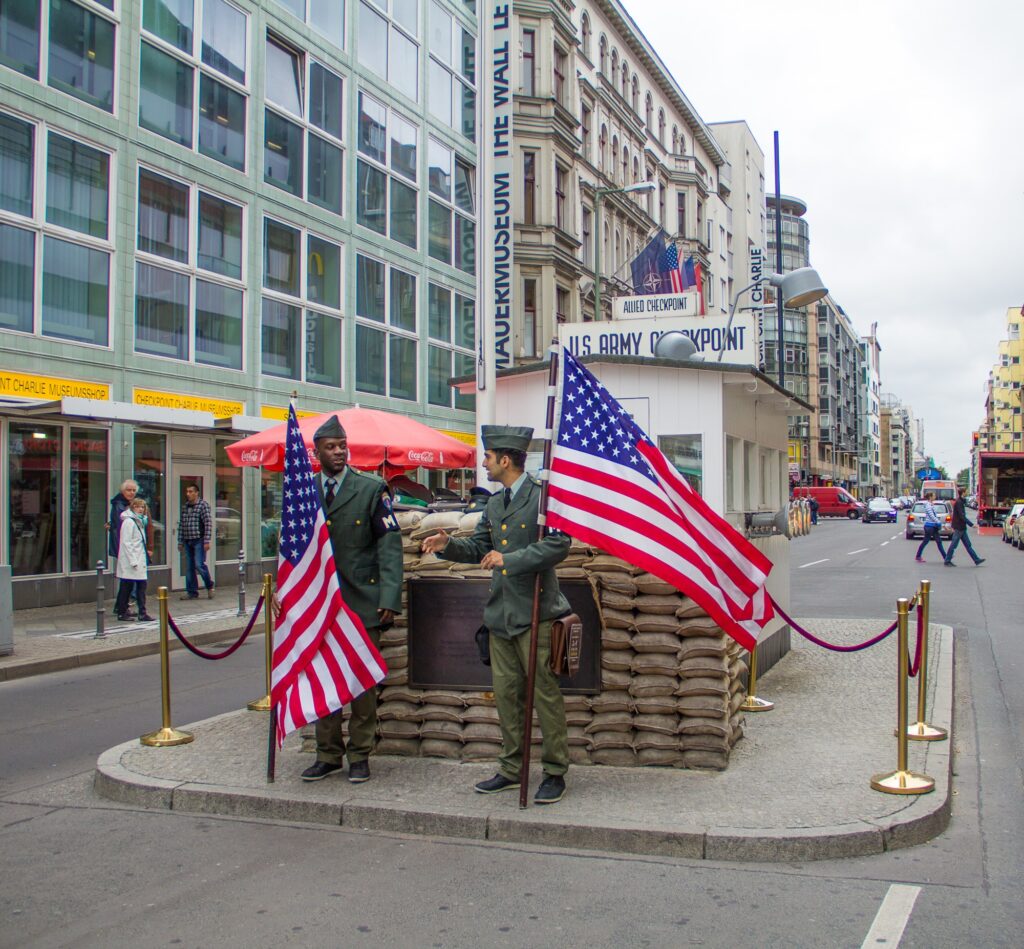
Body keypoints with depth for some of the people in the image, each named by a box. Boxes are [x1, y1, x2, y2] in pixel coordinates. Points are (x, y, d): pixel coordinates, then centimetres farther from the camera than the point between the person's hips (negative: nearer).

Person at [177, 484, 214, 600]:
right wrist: (180, 541, 13)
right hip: (187, 541, 6)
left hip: (199, 540, -6)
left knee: (199, 565, -12)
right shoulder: (185, 507, 13)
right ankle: (192, 592, 13)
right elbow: (181, 524, 17)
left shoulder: (203, 505, -5)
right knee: (189, 567, 7)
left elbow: (208, 523, -10)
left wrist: (207, 541, -15)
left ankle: (209, 586, 8)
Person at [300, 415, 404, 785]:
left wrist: (389, 598, -14)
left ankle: (360, 755, 14)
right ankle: (328, 754, 19)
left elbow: (389, 543, -5)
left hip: (362, 601, -3)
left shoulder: (372, 489, -1)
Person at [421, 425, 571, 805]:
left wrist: (510, 559, -23)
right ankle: (511, 769, 24)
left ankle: (555, 773, 10)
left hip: (534, 612, -8)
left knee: (544, 692, -1)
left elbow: (558, 544, -20)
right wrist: (448, 544, 2)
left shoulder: (542, 497, -11)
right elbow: (478, 547, 21)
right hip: (500, 612, 8)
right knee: (505, 692, 13)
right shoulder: (494, 504, 16)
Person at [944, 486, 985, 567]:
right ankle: (947, 561, 4)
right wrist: (971, 524, -21)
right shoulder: (959, 502, -17)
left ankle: (976, 560, 12)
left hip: (962, 527, 10)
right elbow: (962, 516, -22)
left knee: (968, 544, 10)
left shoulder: (961, 502, 13)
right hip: (959, 527, -10)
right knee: (954, 544, -2)